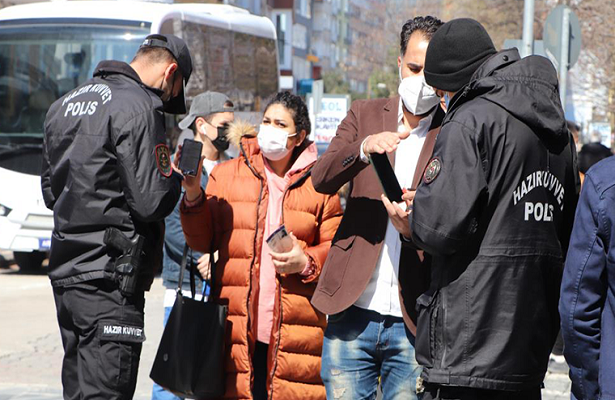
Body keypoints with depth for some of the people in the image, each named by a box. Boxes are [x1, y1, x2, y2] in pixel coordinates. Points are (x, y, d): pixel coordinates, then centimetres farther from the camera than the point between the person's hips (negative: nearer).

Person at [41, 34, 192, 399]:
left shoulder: (64, 105, 16)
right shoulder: (138, 109, -12)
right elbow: (152, 202, -16)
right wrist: (176, 180, 3)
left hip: (64, 272, 9)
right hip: (110, 277, -9)